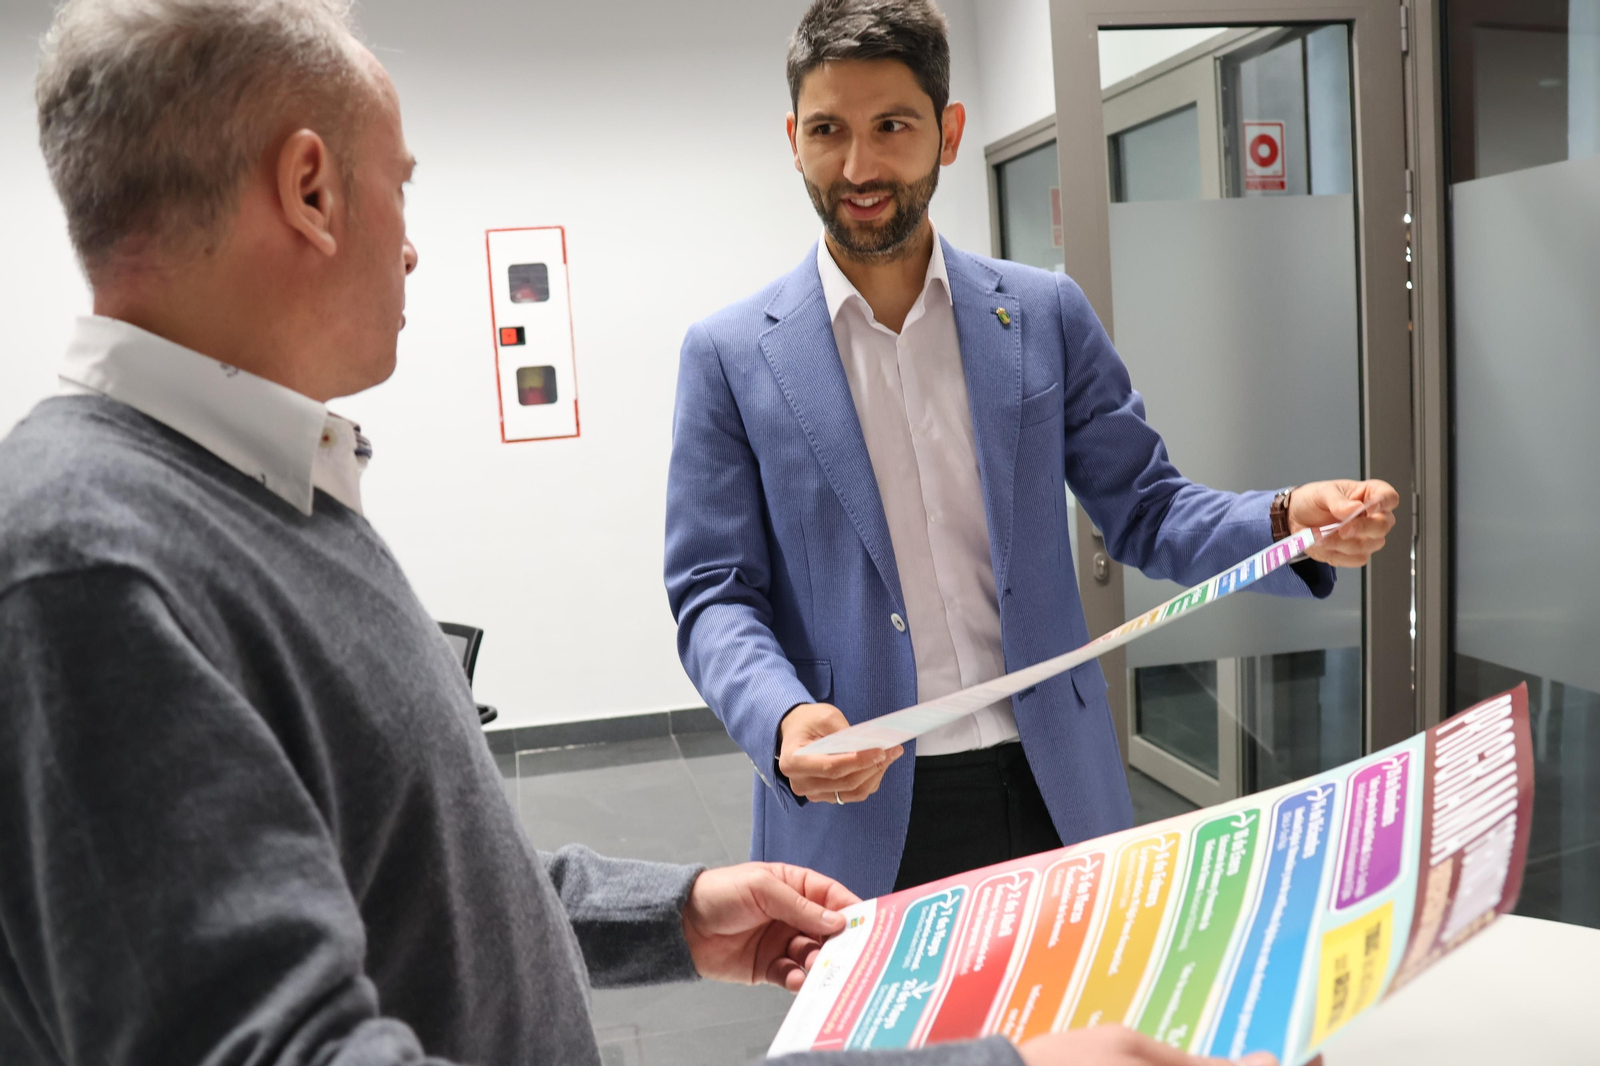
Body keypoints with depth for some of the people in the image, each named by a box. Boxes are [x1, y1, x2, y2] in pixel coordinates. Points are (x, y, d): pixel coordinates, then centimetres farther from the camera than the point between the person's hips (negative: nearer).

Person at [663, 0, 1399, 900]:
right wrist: (785, 719, -23)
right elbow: (714, 595, -4)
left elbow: (1143, 509, 6)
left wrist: (1290, 522, -13)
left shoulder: (1047, 314, 2)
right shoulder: (732, 355, -3)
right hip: (857, 815, -2)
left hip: (1053, 792, 2)